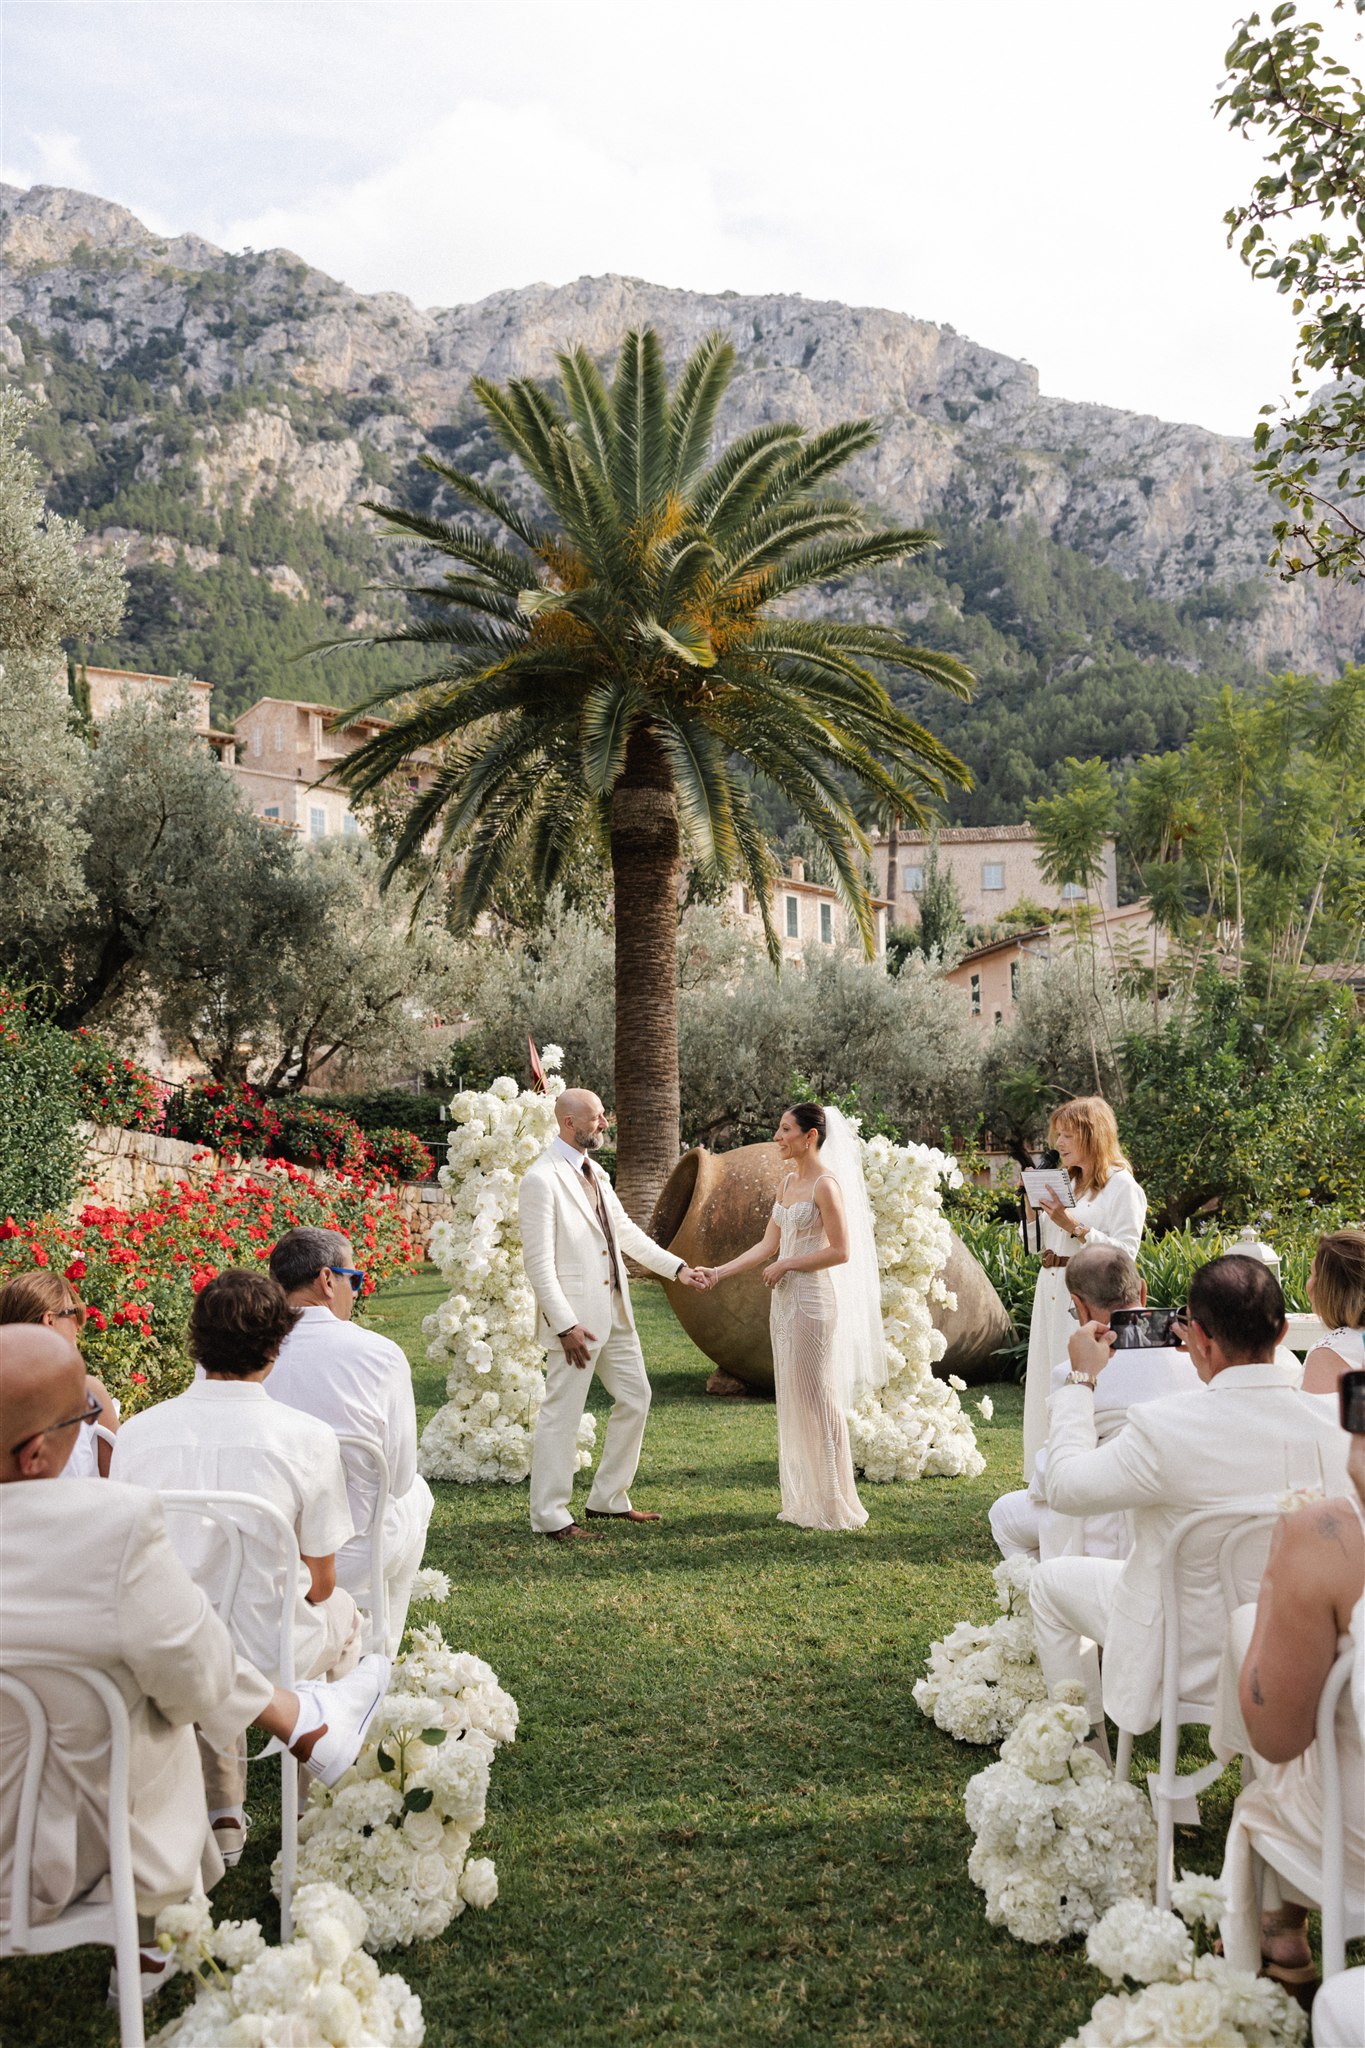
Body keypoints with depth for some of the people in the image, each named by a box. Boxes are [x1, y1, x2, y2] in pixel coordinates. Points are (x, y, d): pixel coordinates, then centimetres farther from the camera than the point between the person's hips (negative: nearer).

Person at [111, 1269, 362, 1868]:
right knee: (342, 1613, 31)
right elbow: (320, 1583, -6)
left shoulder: (135, 1433, -9)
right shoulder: (308, 1438, -16)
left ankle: (221, 1818, 39)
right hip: (272, 1660, -2)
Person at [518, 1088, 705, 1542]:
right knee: (562, 1414, -2)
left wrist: (676, 1267, 14)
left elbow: (626, 1231, 21)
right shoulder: (541, 1180, -15)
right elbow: (538, 1262, -18)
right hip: (575, 1317, -9)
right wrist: (565, 1325, -21)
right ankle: (550, 1516, 9)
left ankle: (608, 1499, 26)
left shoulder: (594, 1172, 13)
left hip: (614, 1312, 9)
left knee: (635, 1398, 14)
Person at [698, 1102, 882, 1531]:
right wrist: (719, 1271, 6)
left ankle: (832, 1505, 6)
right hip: (785, 1299, 9)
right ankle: (803, 1501, 18)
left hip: (814, 1298, -9)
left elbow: (840, 1251, -17)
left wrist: (787, 1265, -11)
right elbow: (767, 1245, 13)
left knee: (816, 1397, -3)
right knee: (792, 1400, 10)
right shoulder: (787, 1181, 12)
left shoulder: (825, 1185, -13)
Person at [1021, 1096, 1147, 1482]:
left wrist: (1073, 1226, -18)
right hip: (1052, 1297, 8)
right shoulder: (1065, 1182, 16)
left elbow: (1125, 1251, -15)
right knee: (1050, 1384, 9)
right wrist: (1031, 1203, 5)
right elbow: (1040, 1245, 19)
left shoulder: (1122, 1186, -6)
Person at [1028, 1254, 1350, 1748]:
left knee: (1050, 1582, 19)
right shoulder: (1330, 1426, -16)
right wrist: (1215, 1370, 16)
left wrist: (1081, 1379, -4)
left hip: (1196, 1657, -5)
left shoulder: (1164, 1428, -31)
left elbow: (1065, 1486, -15)